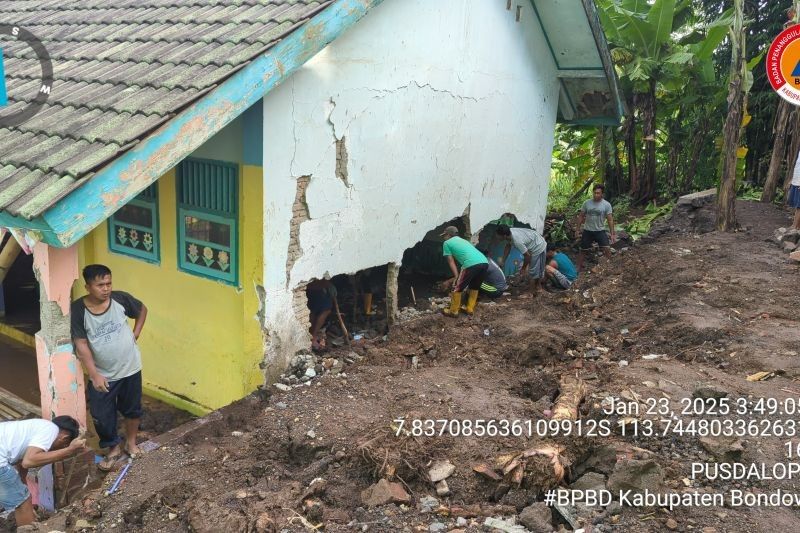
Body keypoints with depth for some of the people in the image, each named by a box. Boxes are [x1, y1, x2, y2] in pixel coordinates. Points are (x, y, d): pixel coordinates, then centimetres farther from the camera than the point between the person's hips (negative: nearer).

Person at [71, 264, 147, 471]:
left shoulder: (120, 298, -13)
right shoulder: (78, 309, -17)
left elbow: (142, 310, 9)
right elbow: (81, 345, -16)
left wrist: (136, 334, 0)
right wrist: (94, 375, -19)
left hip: (130, 368, 1)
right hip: (103, 375, -1)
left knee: (132, 409, 17)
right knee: (101, 416, 6)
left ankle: (130, 442, 41)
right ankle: (114, 447, 31)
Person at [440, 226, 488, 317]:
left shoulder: (447, 243, 17)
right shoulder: (463, 240, 38)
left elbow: (451, 262, 11)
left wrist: (456, 277, 9)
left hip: (472, 264, -7)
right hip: (484, 262, 7)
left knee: (457, 287, 9)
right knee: (474, 287, 28)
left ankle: (453, 311, 18)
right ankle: (470, 309, 34)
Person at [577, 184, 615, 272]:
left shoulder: (606, 205, -9)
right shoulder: (587, 203, -5)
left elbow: (610, 220, -7)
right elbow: (581, 216, 5)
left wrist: (612, 234, -10)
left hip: (600, 231, -1)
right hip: (587, 231, 1)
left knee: (607, 249, -15)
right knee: (582, 250, 9)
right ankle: (579, 267, 25)